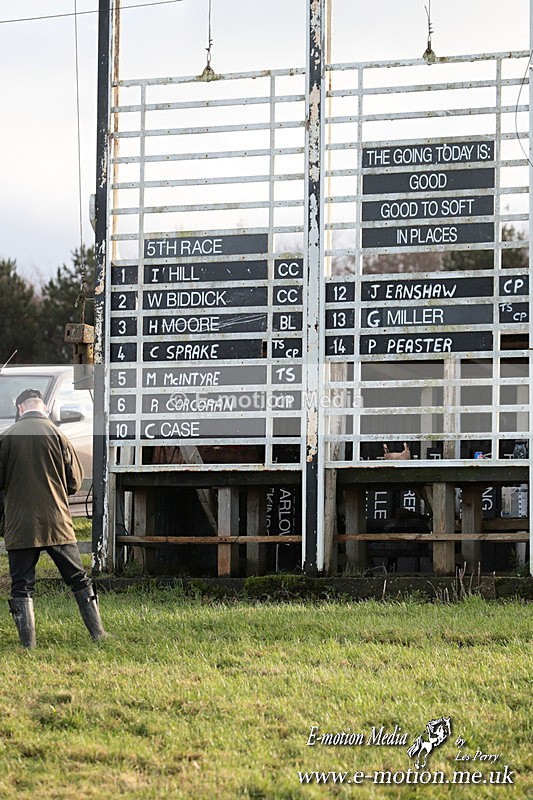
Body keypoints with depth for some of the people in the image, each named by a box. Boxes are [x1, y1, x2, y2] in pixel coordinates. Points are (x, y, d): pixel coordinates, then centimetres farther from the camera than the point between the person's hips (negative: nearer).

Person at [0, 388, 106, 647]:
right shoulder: (57, 434, -2)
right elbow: (75, 480, 3)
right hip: (57, 523, 1)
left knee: (21, 585, 5)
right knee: (78, 579, 12)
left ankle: (28, 643, 0)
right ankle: (98, 633, 14)